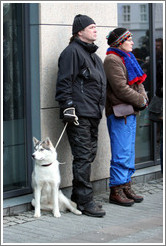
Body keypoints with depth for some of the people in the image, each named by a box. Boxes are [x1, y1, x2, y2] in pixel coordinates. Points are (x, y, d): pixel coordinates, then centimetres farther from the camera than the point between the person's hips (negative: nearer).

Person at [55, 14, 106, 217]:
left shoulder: (92, 54, 22)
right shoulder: (72, 52, -8)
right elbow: (64, 83, -14)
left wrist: (99, 109, 27)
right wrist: (68, 108, -20)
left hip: (93, 115, 10)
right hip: (79, 116, -10)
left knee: (88, 156, 12)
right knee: (83, 158, -8)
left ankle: (78, 198, 21)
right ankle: (84, 202, -5)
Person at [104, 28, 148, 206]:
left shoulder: (127, 59, 19)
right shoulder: (112, 60, -12)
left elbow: (138, 84, 20)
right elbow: (121, 88, -19)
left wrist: (144, 98, 1)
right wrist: (140, 100, -10)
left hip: (130, 112, 10)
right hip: (119, 113, -10)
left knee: (129, 152, 13)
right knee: (121, 154, -7)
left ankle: (126, 187, 21)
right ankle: (116, 191, 0)